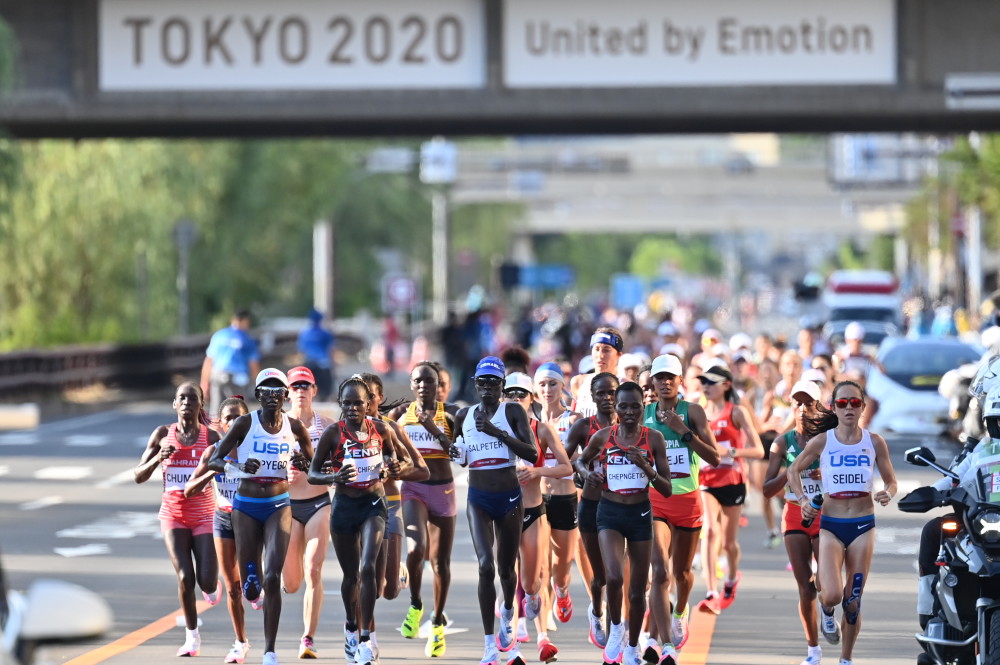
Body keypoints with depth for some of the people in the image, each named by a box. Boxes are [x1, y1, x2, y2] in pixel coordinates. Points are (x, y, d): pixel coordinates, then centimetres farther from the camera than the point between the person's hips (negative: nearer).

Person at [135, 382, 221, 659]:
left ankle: (212, 584, 32)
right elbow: (139, 476, 2)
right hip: (173, 514, 1)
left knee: (206, 582, -8)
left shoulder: (211, 437, -4)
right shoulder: (163, 435, 0)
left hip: (204, 515, -1)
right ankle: (192, 636, 6)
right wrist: (158, 458, -15)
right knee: (185, 577, -13)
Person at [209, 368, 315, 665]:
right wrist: (238, 467, -28)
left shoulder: (294, 427, 0)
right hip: (246, 505, 0)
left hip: (279, 506, 0)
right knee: (250, 588, 5)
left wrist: (303, 463, -12)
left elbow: (315, 465, 12)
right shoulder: (246, 423, -6)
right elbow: (214, 461, -8)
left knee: (272, 578, -15)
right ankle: (254, 587, 47)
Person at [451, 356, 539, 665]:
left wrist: (497, 432, -23)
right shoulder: (464, 416, 6)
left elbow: (533, 454, -16)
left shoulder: (513, 412, -5)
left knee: (506, 568, 12)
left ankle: (507, 615, 46)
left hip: (508, 497, -1)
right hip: (478, 498, 1)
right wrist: (456, 452, -2)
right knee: (485, 565, -15)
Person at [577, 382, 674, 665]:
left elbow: (667, 490, -2)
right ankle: (615, 627, 4)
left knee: (637, 590, 9)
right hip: (610, 513, -1)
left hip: (640, 514, 1)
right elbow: (581, 460, 18)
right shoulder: (602, 437, -3)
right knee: (614, 577, -24)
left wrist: (646, 468, -19)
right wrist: (588, 472, -4)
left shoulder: (654, 438, -4)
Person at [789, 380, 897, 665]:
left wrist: (888, 494, -13)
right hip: (830, 526, -1)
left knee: (853, 601, 5)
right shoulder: (821, 441, -3)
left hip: (863, 526, 1)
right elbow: (793, 470, 11)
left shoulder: (875, 442, 0)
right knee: (832, 595, -20)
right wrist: (802, 498, -4)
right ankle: (826, 611, 18)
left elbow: (891, 481, 9)